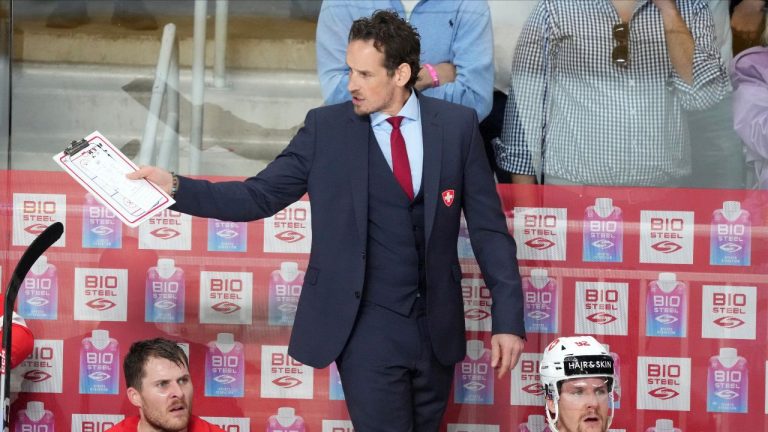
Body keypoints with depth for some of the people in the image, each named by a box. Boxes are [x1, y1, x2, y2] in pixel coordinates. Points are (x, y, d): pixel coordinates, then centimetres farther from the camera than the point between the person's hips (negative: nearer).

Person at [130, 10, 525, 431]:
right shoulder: (327, 127, -2)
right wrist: (176, 187, -16)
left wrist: (508, 317, -2)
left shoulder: (457, 125, 0)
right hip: (367, 324, -2)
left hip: (436, 325, 2)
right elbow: (259, 196, -3)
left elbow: (488, 227, 2)